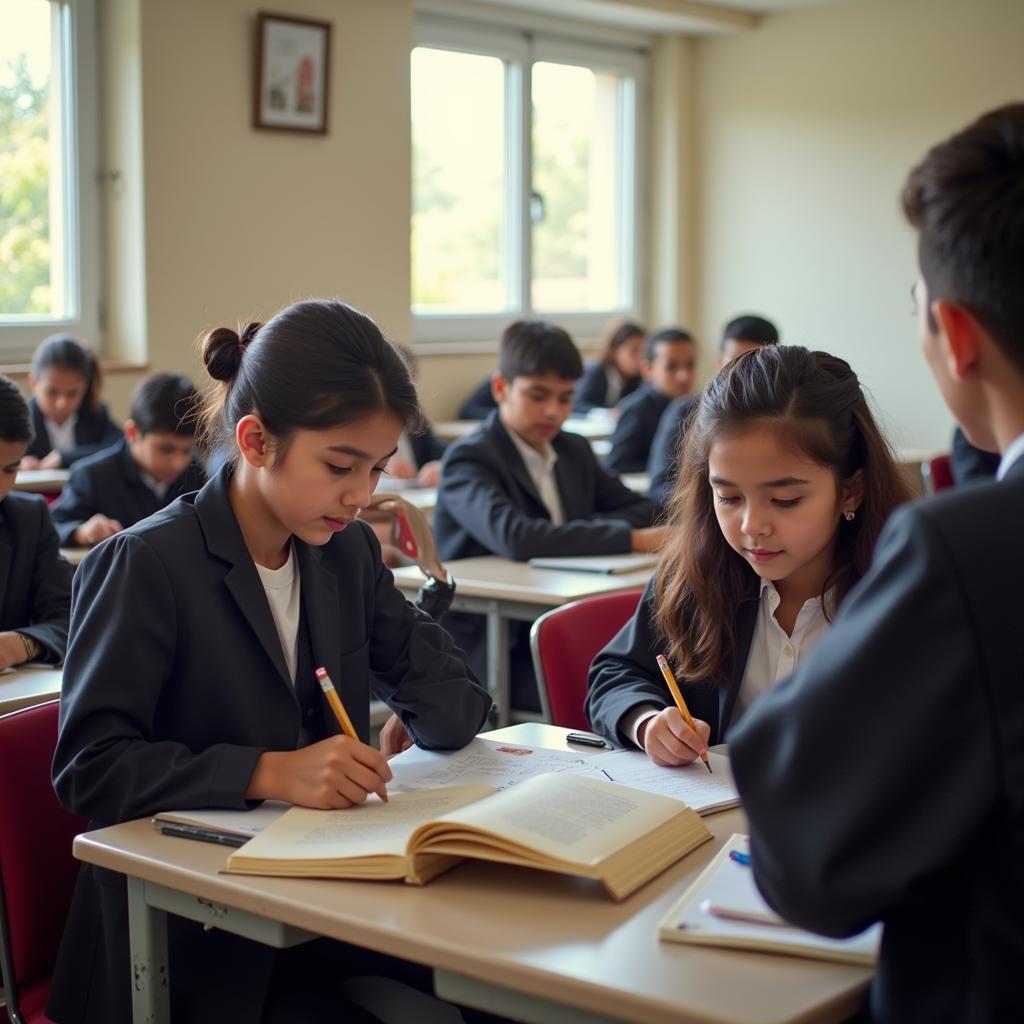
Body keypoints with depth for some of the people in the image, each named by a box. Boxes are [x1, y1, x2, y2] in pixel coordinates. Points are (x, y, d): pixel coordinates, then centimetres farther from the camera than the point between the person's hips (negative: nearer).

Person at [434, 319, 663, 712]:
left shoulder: (574, 451, 14)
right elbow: (513, 537, -26)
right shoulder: (469, 458, -9)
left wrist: (574, 532, -9)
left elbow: (645, 511, 12)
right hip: (490, 649, -7)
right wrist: (629, 539, -27)